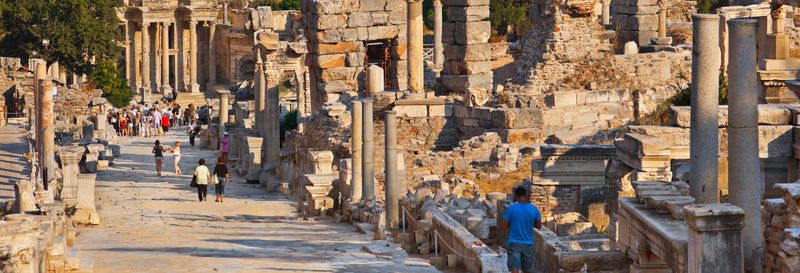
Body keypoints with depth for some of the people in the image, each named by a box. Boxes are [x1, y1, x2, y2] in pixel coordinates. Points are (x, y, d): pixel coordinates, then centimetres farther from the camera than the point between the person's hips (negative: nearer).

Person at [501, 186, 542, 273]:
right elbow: (539, 226, 7)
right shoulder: (534, 209, -4)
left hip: (514, 244, -3)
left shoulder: (511, 208, -10)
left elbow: (504, 227, -4)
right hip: (528, 244, 3)